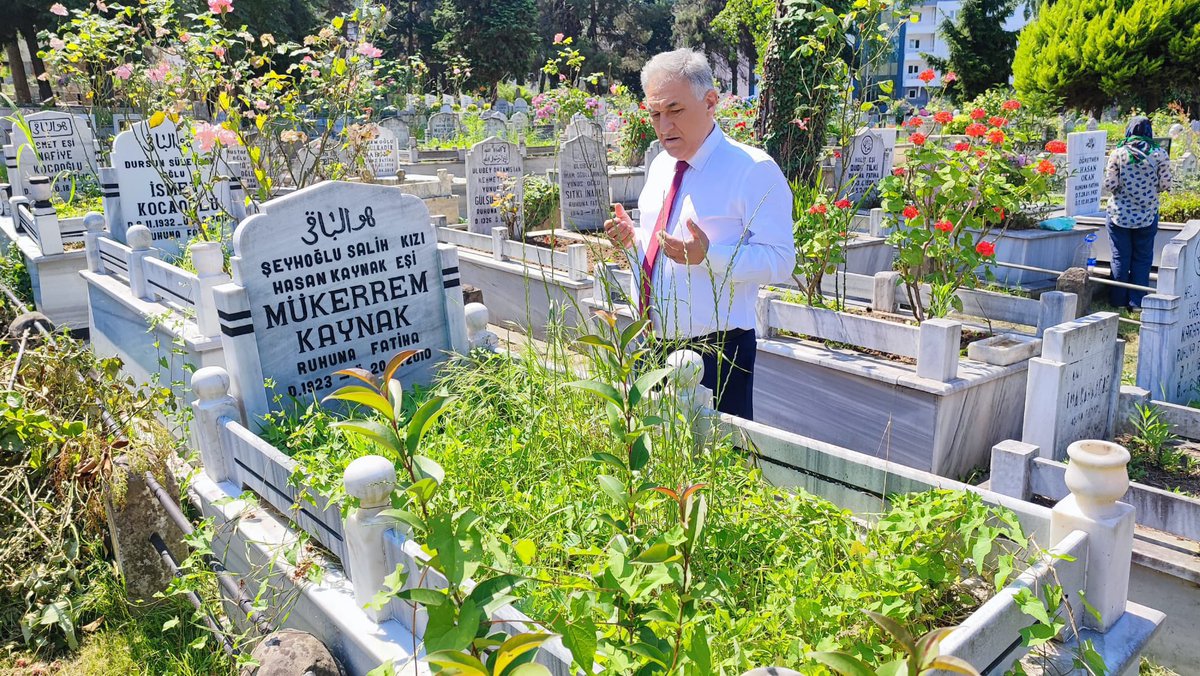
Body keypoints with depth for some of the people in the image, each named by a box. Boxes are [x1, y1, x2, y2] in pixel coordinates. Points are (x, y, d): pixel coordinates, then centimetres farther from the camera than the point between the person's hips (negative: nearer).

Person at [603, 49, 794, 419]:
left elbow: (779, 259, -17)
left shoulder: (753, 169, -12)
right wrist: (632, 238, 0)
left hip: (717, 355, -7)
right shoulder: (660, 166, 12)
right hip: (654, 348, 7)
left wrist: (708, 255, -29)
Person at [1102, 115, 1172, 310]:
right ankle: (1137, 302, 11)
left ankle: (1119, 300, 13)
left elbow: (1109, 184, -9)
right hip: (1147, 215, 0)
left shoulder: (1118, 154, -8)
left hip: (1119, 214, 0)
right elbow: (1165, 184, -3)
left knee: (1120, 258, 9)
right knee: (1142, 258, 10)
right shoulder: (1159, 155, -7)